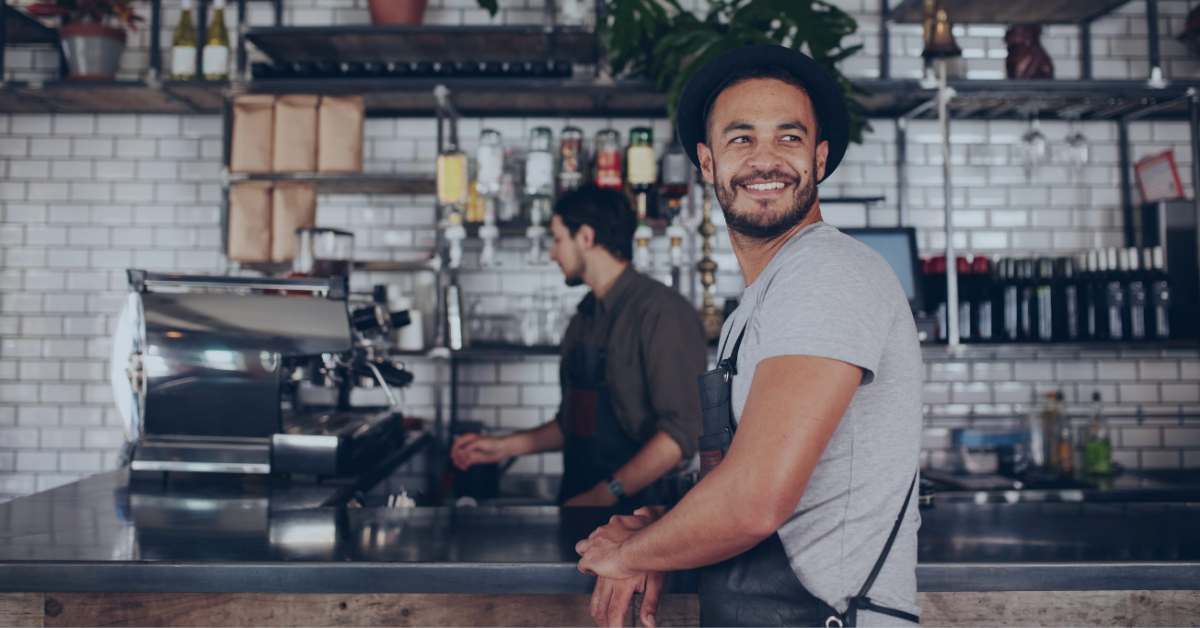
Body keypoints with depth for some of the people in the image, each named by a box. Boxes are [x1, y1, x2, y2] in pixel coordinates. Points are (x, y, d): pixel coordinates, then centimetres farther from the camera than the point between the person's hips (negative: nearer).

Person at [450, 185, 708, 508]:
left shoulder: (662, 312, -11)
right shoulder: (584, 319, 15)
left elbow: (680, 432, -18)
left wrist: (602, 496, -17)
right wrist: (506, 446, 19)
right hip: (578, 505, 6)